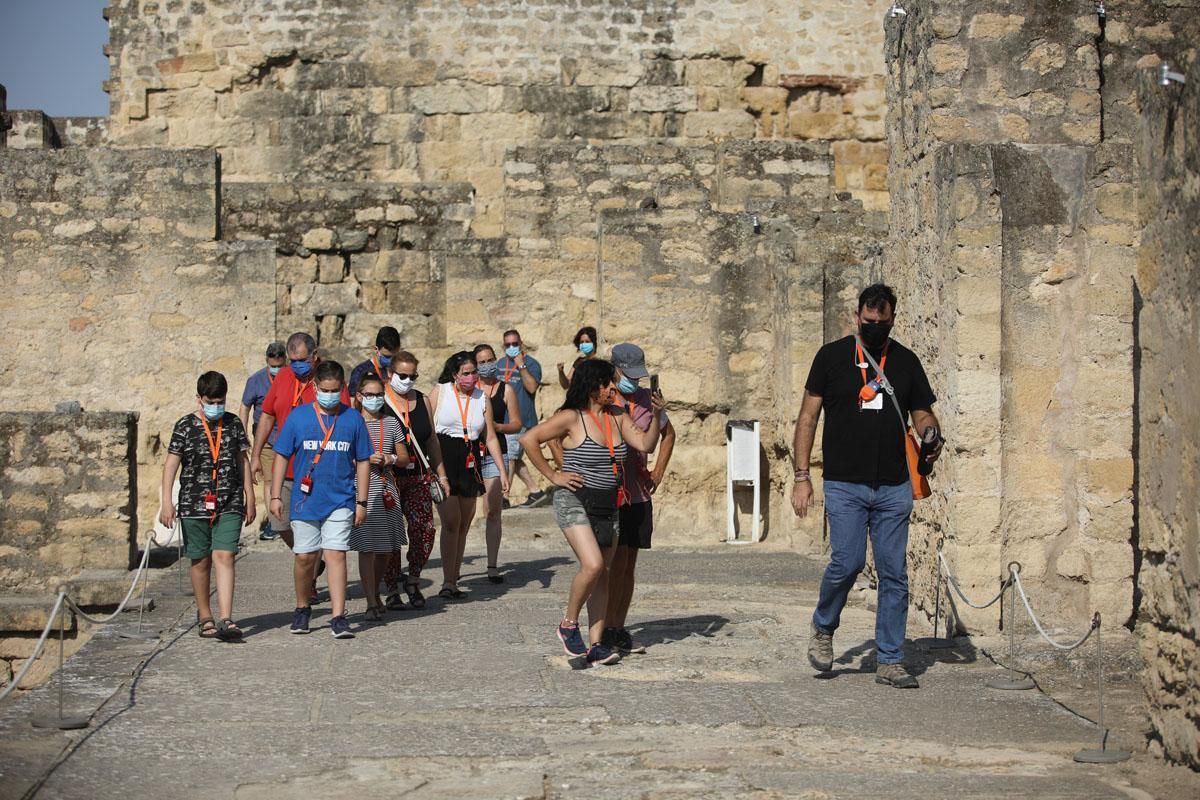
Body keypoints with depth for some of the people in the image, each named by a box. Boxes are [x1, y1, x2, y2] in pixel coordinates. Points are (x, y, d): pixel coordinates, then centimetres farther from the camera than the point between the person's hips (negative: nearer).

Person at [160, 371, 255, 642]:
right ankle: (205, 617, 22)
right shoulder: (185, 426, 0)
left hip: (230, 505, 1)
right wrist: (167, 502, -9)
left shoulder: (233, 424, 7)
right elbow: (171, 464, -1)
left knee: (224, 557, -12)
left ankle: (225, 620, -19)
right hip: (194, 504, 0)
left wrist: (249, 498, 13)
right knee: (201, 561, 8)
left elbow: (243, 461, 14)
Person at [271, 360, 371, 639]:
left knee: (336, 554, -9)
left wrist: (362, 501, 5)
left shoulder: (353, 419, 2)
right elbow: (282, 457, 6)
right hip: (305, 500, 1)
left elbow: (363, 462, 7)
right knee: (304, 557, 8)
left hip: (341, 501, -1)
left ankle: (338, 617, -8)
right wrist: (276, 495, 2)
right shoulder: (298, 417, 1)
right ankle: (302, 609, 29)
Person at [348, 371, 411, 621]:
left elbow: (404, 458, 14)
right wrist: (365, 459, -14)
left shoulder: (391, 423, 11)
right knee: (366, 547, -7)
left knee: (386, 548, 9)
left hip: (386, 488, 4)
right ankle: (371, 603, -3)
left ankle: (374, 591, 31)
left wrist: (390, 459, -6)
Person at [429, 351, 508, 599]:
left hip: (470, 464, 4)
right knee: (451, 522, -13)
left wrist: (503, 471, 6)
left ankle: (453, 580, 16)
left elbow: (491, 438, 11)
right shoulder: (440, 392, 0)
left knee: (464, 524, 8)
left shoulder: (482, 399, 8)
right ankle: (448, 582, -13)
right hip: (443, 462, -4)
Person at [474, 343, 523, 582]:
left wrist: (497, 426, -10)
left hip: (495, 453, 0)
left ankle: (493, 566, 0)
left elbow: (517, 424, 7)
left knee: (493, 512, -3)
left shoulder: (506, 389, 7)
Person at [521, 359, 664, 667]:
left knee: (601, 573, 2)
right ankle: (569, 624, 1)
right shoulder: (571, 417, -9)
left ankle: (595, 643, 4)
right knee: (592, 565, -20)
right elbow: (529, 439, -10)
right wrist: (553, 476, -9)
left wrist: (655, 417, -11)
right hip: (574, 502, -6)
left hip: (607, 506, 6)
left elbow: (645, 444, 4)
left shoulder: (617, 416, 9)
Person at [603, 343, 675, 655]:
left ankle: (619, 629, 15)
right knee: (618, 561, -11)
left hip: (639, 495, 6)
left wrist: (657, 473, 17)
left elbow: (667, 433, 27)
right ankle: (607, 630, -4)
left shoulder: (647, 399, 10)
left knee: (629, 565, 8)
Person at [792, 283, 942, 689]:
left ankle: (890, 662, 11)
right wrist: (801, 476, -2)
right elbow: (808, 417, 5)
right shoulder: (832, 356, 3)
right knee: (847, 562, -14)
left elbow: (922, 414, 15)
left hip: (894, 487, 3)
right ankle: (823, 628, 15)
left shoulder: (906, 361, 9)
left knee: (894, 574, 3)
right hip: (844, 484, -3)